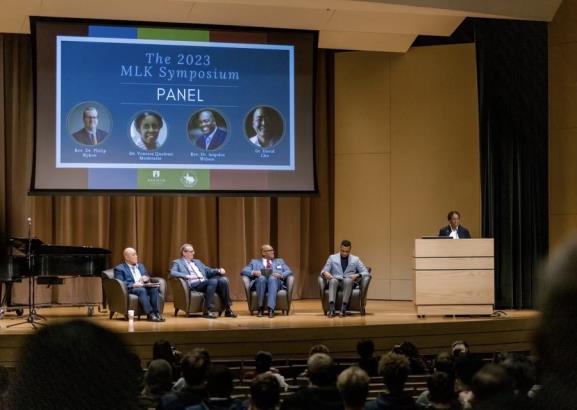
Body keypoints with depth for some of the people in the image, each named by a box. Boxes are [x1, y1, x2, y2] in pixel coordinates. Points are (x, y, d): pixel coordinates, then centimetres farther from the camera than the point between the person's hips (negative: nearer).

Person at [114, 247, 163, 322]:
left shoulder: (141, 266, 26)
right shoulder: (119, 268, 7)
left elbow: (147, 277, 25)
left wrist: (146, 278, 0)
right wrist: (133, 284, -21)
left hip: (144, 287, 5)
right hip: (130, 289, -5)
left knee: (154, 288, -28)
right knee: (141, 290, -38)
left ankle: (156, 312, -37)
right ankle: (150, 314, -44)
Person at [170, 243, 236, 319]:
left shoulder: (197, 262, 32)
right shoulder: (177, 263, 13)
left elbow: (208, 271, 28)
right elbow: (172, 273, -6)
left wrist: (219, 270, 6)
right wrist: (187, 276, -20)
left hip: (205, 282, 6)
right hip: (193, 284, -6)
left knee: (223, 280, -22)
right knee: (213, 281, -34)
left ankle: (228, 310, -18)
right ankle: (207, 311, -37)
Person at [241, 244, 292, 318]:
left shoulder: (279, 261, 29)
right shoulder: (254, 262, 25)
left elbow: (289, 272, 16)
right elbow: (243, 271, 12)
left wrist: (281, 275, -7)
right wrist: (253, 272, -9)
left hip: (275, 281, 0)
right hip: (260, 282, 0)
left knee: (272, 278, -37)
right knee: (261, 278, -37)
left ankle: (271, 309, -49)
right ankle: (261, 308, -30)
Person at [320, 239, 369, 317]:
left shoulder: (355, 259, 16)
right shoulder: (332, 258, 15)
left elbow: (365, 272, 10)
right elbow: (323, 271, 9)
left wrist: (357, 275, -12)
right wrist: (325, 273, -17)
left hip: (349, 281, 0)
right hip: (335, 280, 0)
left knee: (348, 280, -38)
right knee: (333, 281, -38)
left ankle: (344, 308, -48)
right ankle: (331, 308, -55)